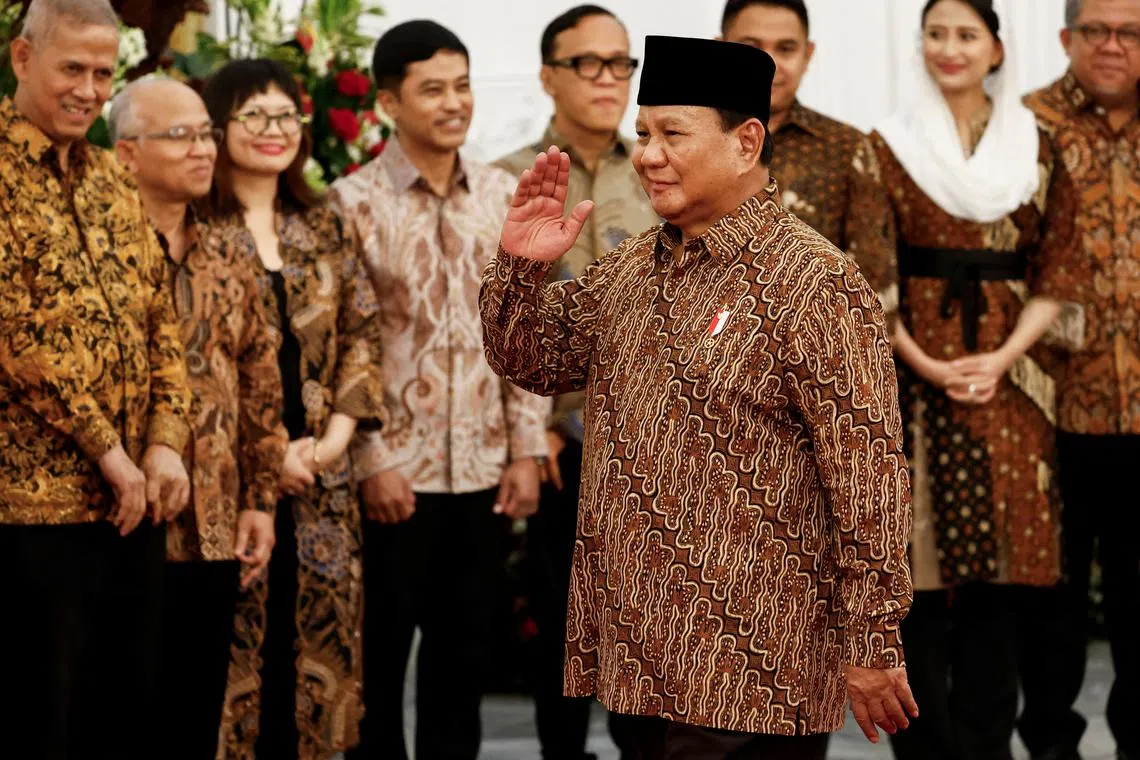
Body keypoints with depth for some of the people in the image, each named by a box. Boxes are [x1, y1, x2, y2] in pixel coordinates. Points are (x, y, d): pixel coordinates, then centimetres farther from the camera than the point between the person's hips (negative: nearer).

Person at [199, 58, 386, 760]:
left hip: (319, 471, 5)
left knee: (316, 639, 5)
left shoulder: (323, 228, 14)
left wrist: (338, 432, -3)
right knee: (234, 642, -4)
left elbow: (363, 331, 12)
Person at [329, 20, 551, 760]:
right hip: (395, 467, -4)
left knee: (466, 650, 11)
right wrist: (371, 459, -12)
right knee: (380, 652, 5)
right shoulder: (353, 202, -6)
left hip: (483, 467, 4)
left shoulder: (504, 194, 6)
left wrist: (527, 448, 3)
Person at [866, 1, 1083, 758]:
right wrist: (926, 365, -12)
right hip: (914, 376, -2)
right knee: (920, 566, -3)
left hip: (1009, 378, 2)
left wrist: (1002, 360, -9)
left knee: (999, 565, 2)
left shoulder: (1036, 149, 9)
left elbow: (1055, 273, 5)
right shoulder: (889, 147, 3)